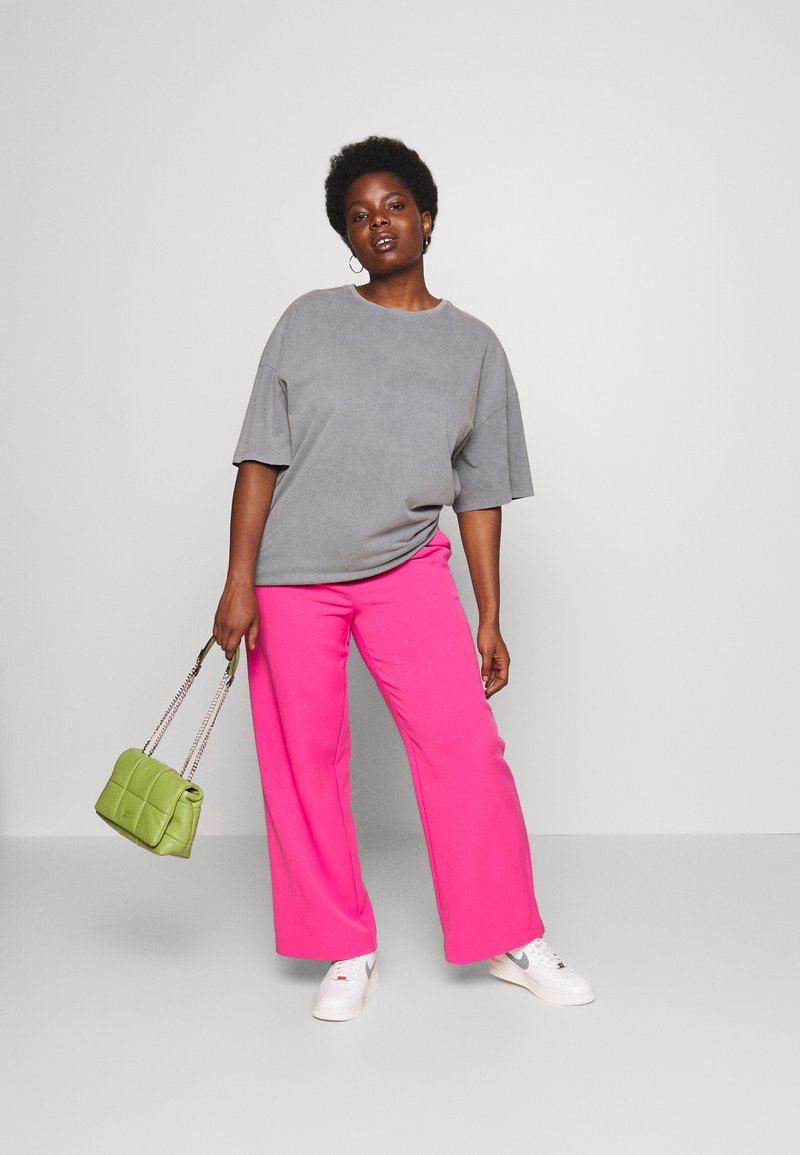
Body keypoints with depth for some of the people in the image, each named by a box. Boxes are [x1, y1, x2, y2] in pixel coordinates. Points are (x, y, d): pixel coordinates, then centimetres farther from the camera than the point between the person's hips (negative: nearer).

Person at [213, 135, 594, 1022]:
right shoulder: (308, 322, 3)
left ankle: (511, 941, 13)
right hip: (291, 577, 0)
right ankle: (348, 955, 20)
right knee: (304, 765, 3)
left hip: (408, 571, 1)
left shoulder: (473, 346, 7)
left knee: (467, 750, -6)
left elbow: (480, 492, 8)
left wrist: (490, 620, 5)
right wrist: (238, 579, -7)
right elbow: (262, 456, 0)